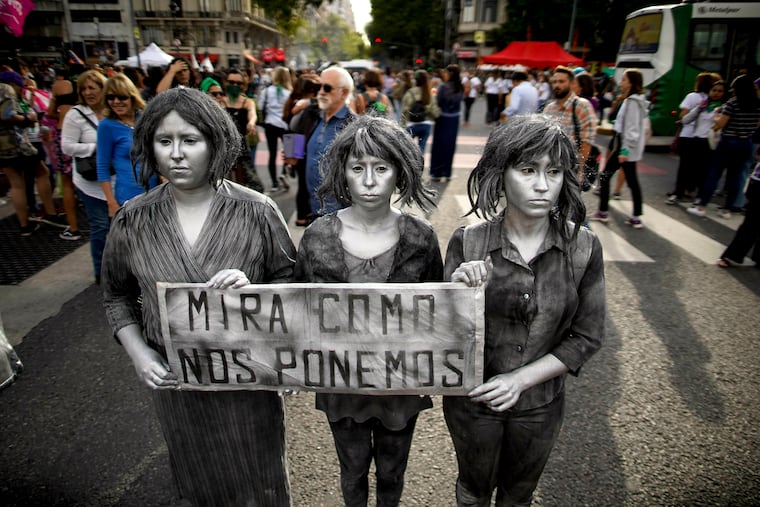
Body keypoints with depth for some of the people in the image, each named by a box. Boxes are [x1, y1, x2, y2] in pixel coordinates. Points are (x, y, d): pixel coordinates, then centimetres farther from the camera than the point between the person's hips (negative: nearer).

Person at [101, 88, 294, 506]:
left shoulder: (257, 212, -15)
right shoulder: (132, 220, -7)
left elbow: (291, 280, -7)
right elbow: (117, 297, 6)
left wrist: (253, 290, -27)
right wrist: (139, 354, -7)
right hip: (173, 378, 2)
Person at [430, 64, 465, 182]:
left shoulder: (443, 87, -15)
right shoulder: (460, 88, 1)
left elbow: (437, 103, -13)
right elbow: (460, 100, 7)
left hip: (443, 119, -5)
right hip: (454, 119, 5)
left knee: (439, 145, 6)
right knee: (450, 145, 12)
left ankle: (437, 173, 10)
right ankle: (447, 172, 18)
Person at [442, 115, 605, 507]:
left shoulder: (583, 247, -15)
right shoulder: (467, 243, -19)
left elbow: (588, 337, -7)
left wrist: (521, 379, -17)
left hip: (540, 405, 1)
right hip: (471, 400, -1)